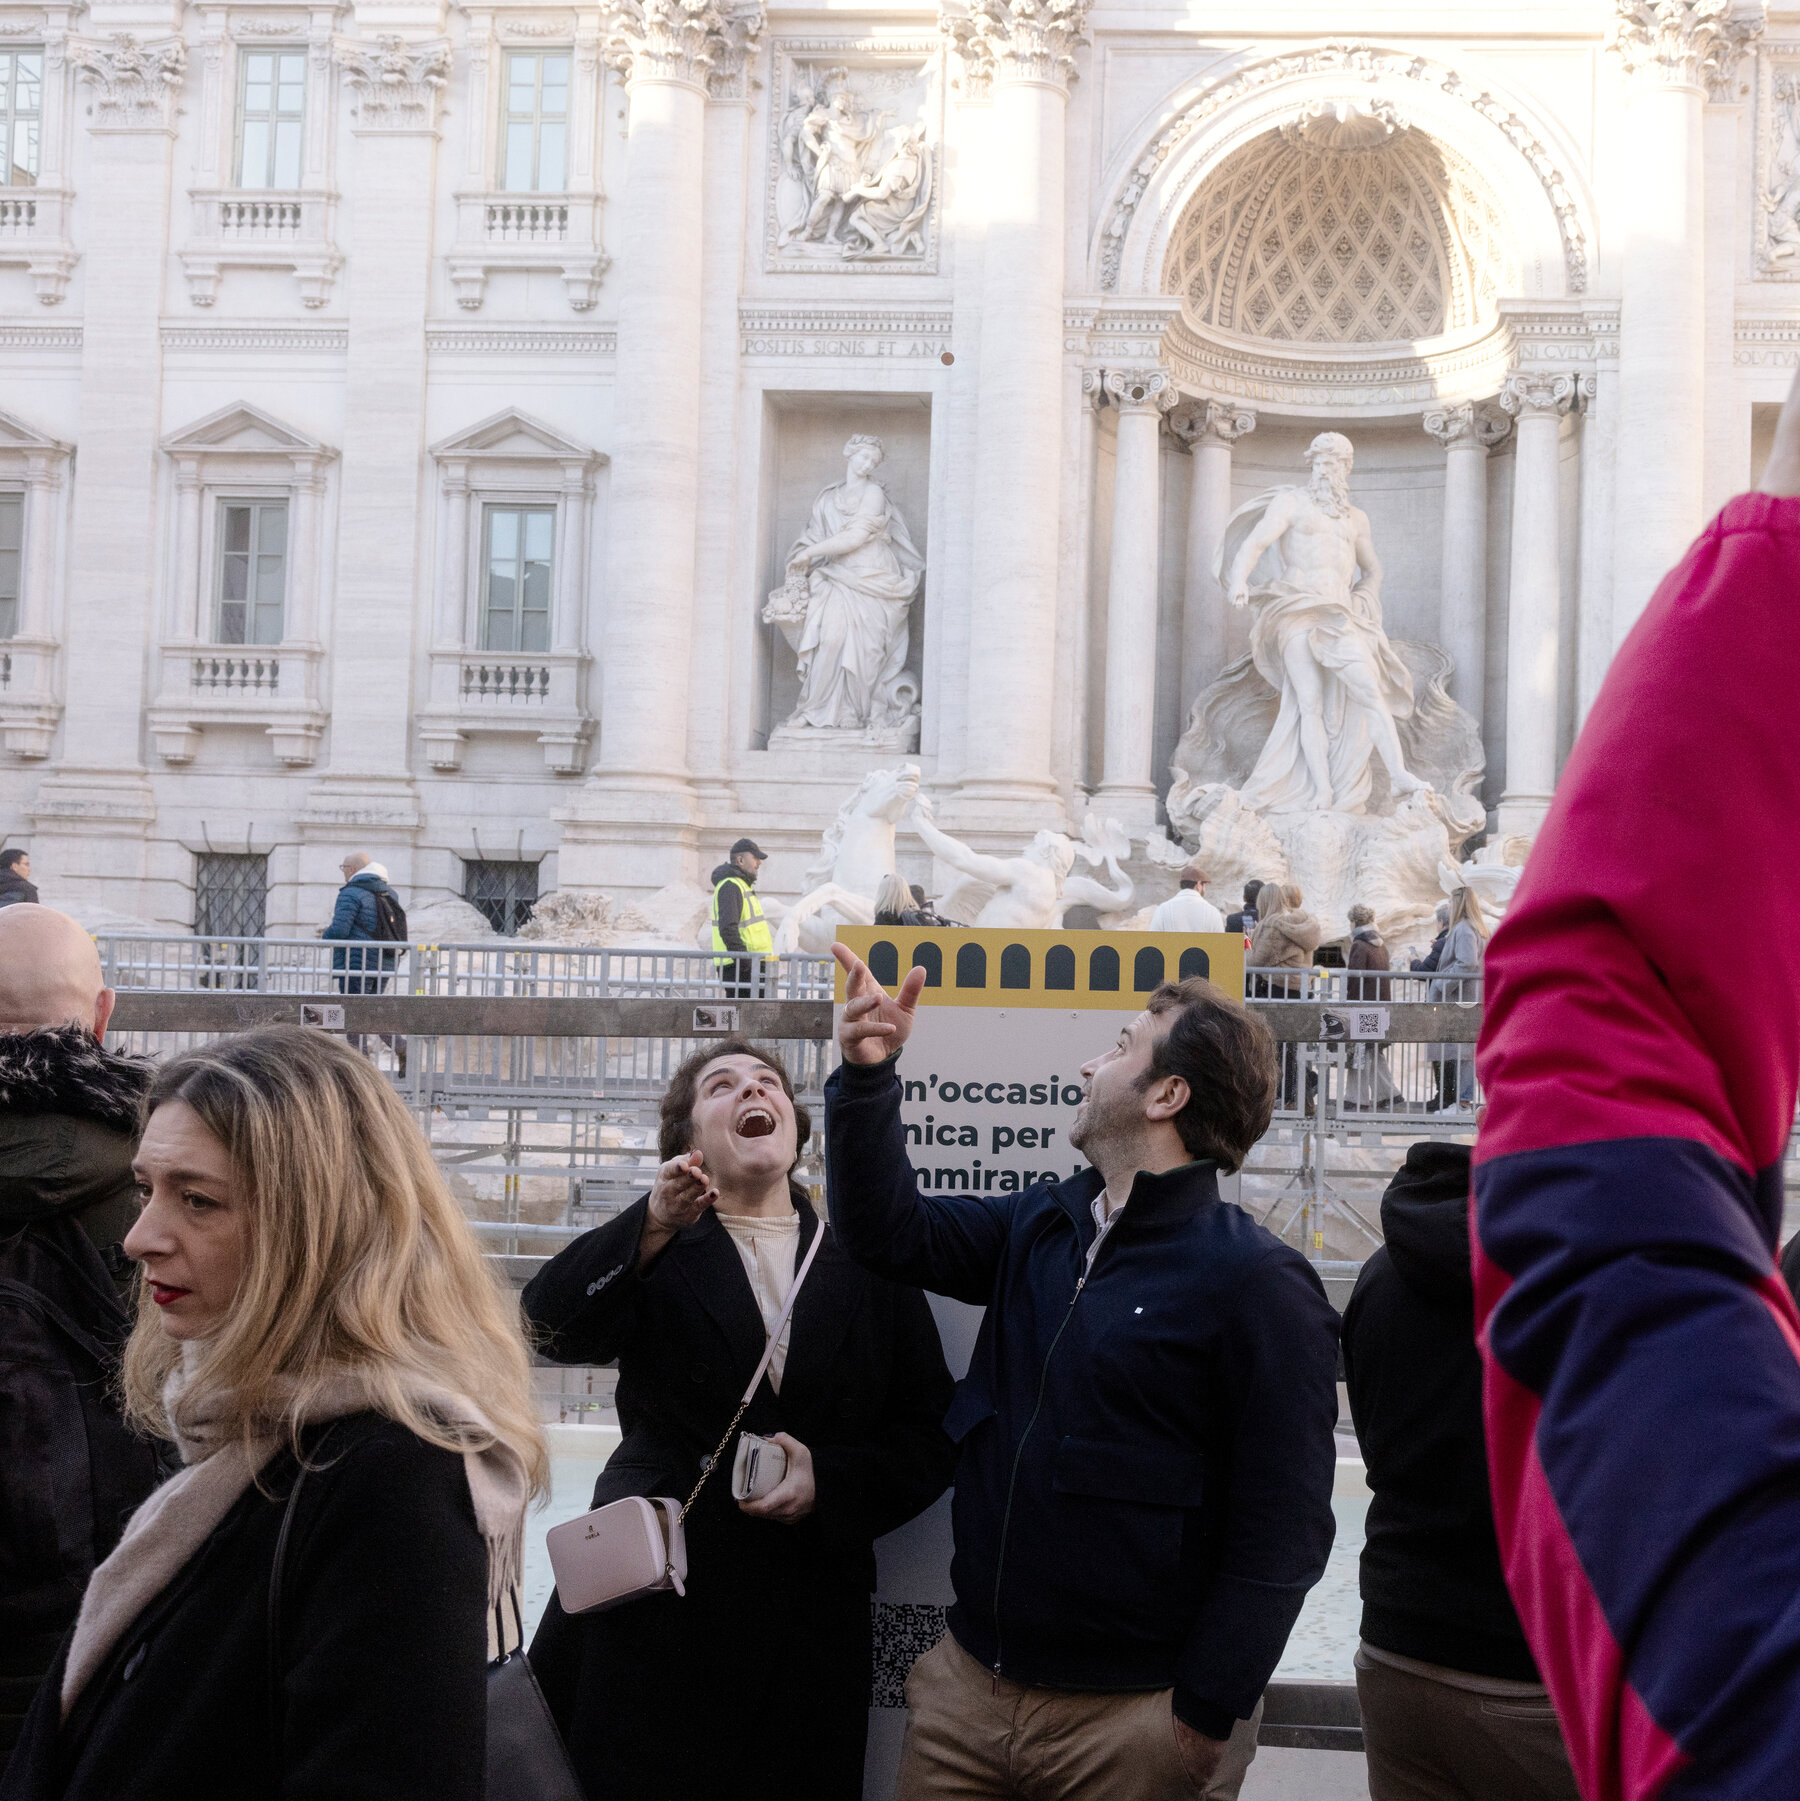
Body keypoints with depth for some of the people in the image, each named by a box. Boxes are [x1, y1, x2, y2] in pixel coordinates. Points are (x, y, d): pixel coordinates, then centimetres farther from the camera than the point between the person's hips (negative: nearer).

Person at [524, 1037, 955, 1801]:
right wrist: (652, 1225, -30)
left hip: (809, 1629, 1)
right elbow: (554, 1324, -15)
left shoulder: (869, 1268, 9)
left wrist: (830, 1480, -12)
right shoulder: (654, 1251, 5)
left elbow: (930, 1436, 6)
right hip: (653, 1609, -1)